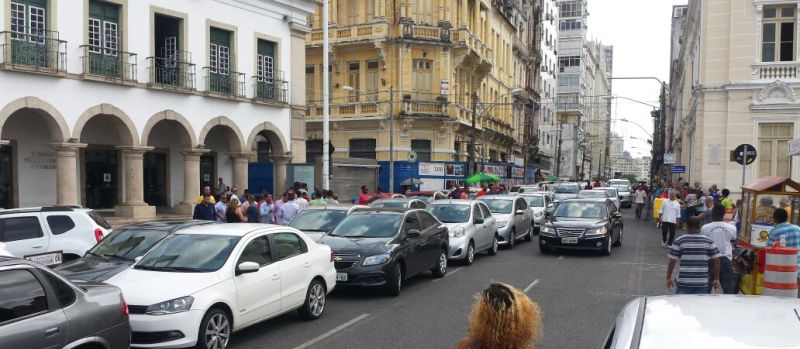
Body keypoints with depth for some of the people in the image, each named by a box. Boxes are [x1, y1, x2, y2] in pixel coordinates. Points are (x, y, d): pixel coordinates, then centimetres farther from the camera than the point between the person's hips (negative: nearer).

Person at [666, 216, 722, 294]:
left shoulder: (679, 241, -2)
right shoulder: (708, 241, 4)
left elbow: (672, 261, -5)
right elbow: (716, 260, 2)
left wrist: (669, 278, 4)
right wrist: (716, 279, 9)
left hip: (683, 283, -2)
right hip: (702, 283, 2)